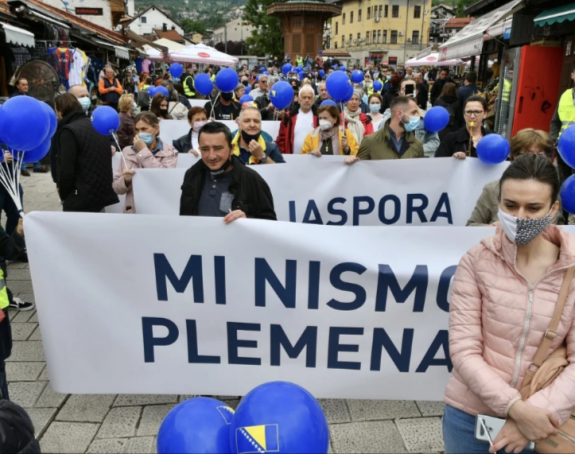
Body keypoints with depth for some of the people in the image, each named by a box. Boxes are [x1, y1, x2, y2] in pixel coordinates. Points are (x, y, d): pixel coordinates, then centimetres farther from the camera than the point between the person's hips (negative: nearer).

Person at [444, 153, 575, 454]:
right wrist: (515, 406, -20)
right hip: (469, 416, 0)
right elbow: (463, 349, -13)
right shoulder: (477, 261, -11)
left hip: (540, 421, 1)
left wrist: (537, 409, -19)